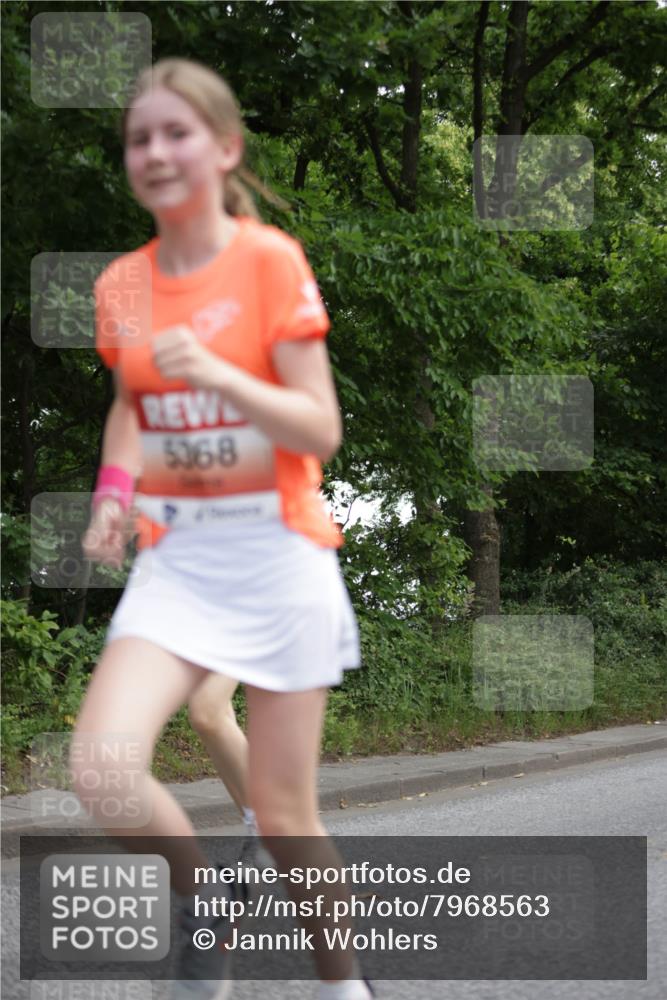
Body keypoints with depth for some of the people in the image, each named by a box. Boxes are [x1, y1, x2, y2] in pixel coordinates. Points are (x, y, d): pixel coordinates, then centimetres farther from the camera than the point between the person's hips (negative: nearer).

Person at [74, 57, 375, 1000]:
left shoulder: (270, 258, -9)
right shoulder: (120, 285, 4)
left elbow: (321, 430, -14)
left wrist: (216, 374, -28)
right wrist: (116, 487, 3)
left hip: (277, 551, -3)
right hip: (175, 553, 4)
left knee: (283, 812, 1)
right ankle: (203, 898, 11)